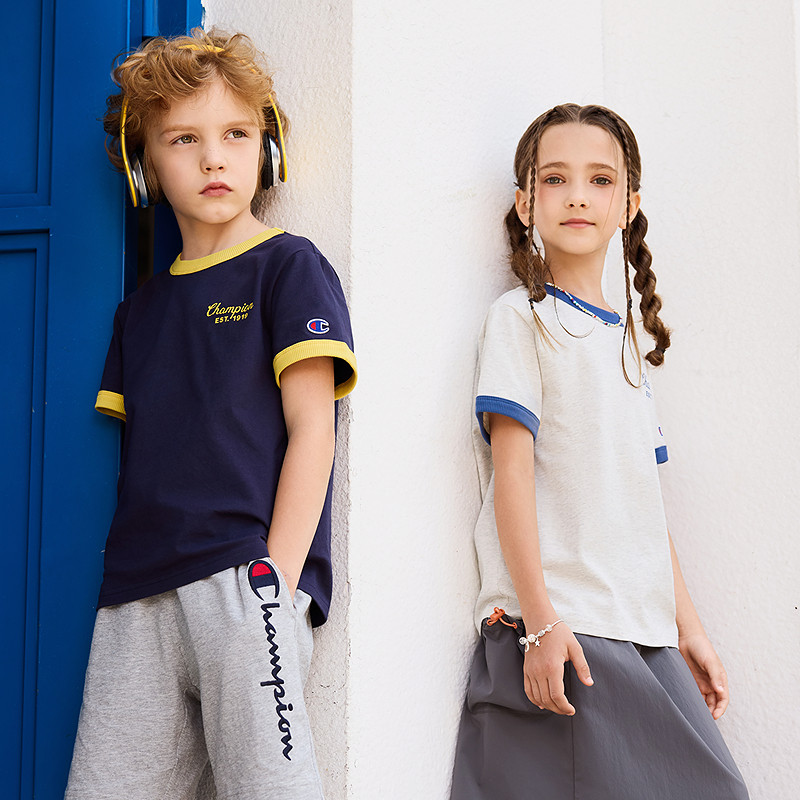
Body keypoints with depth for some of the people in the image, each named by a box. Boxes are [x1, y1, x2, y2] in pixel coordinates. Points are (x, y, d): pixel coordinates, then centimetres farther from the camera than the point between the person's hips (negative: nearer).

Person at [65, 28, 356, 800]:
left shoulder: (288, 266, 4)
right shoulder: (143, 306, 21)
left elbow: (310, 430, -3)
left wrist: (274, 577, -11)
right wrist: (123, 578, 7)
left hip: (243, 575, -5)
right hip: (137, 593, 5)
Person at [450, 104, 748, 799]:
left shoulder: (625, 334, 17)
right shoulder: (521, 318, -1)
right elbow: (511, 468, -9)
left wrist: (688, 625, 16)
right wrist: (540, 619, -16)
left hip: (644, 630, 6)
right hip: (557, 625, -6)